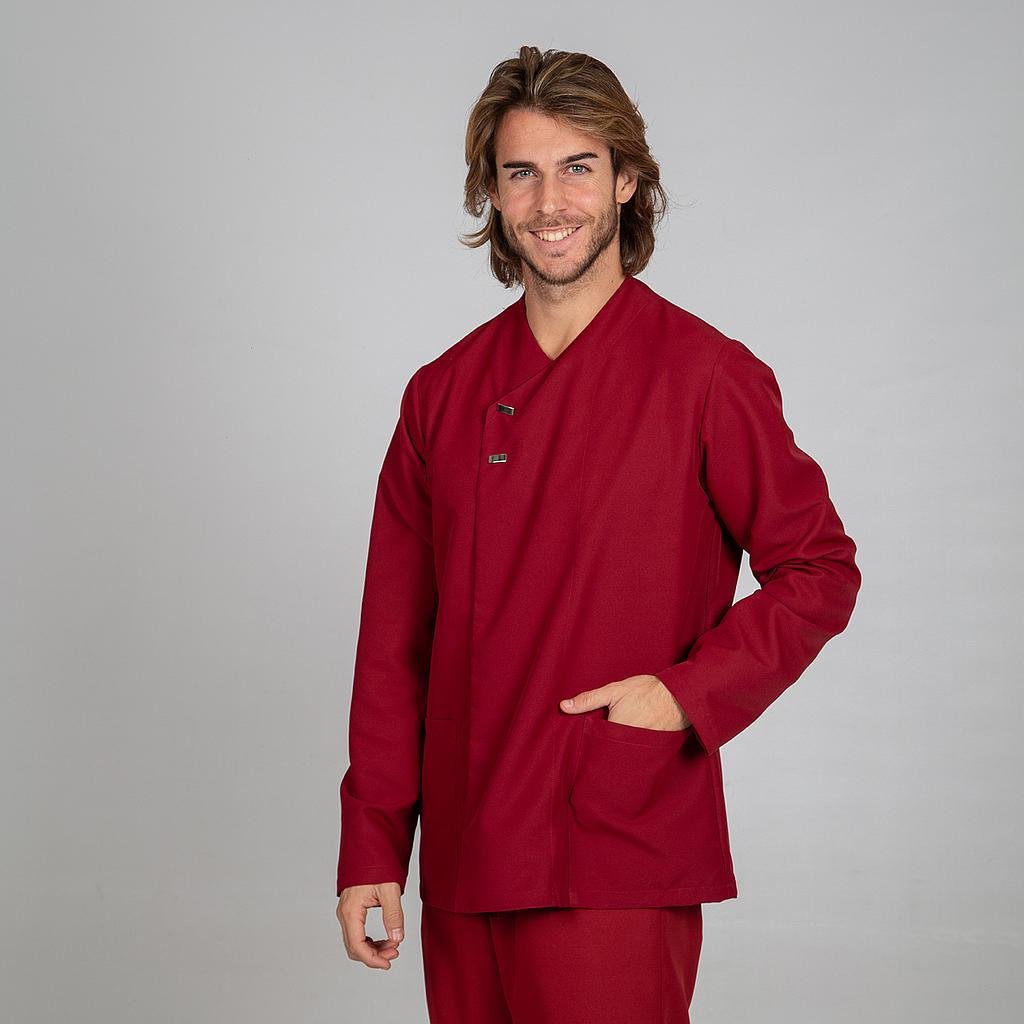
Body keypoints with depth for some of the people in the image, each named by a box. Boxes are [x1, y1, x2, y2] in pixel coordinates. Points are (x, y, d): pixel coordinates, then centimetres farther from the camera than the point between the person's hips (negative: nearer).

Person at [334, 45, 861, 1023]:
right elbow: (394, 640, 10)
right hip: (463, 863, 4)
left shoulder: (705, 374, -4)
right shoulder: (443, 394, 8)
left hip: (619, 869, -4)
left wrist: (687, 692, -14)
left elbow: (819, 569, 0)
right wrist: (371, 848, 7)